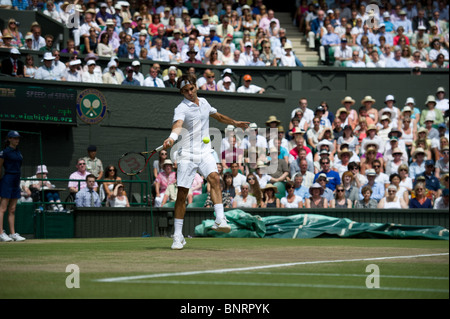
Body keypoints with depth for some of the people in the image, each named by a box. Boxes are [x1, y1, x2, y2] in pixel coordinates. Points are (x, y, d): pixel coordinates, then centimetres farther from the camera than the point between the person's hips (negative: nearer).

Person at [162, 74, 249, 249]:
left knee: (214, 178, -25)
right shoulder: (181, 108, -9)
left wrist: (235, 123, 42)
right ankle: (178, 236, 6)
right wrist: (171, 138, -50)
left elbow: (217, 115, 32)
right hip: (187, 154, -4)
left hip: (205, 152, 4)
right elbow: (177, 125, -30)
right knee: (182, 194, -3)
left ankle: (220, 220, -33)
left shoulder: (203, 102, 12)